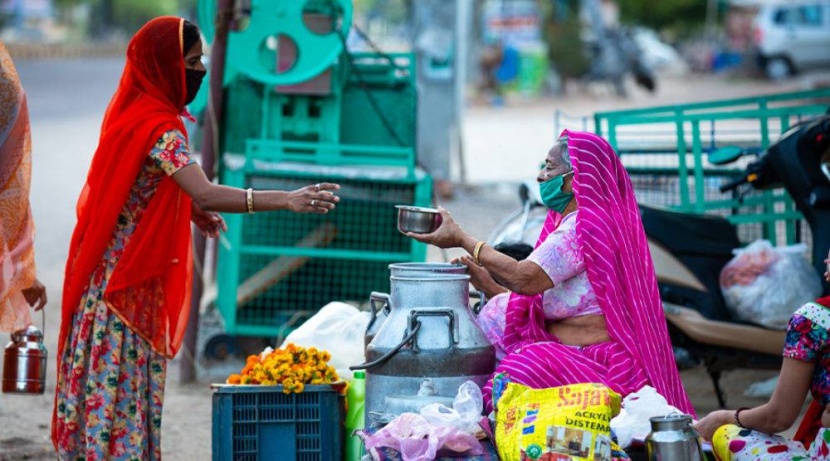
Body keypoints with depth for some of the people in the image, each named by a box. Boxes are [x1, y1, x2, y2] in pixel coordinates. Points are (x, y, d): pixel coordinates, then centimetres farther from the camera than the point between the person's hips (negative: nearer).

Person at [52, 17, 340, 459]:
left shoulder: (131, 111, 8)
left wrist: (191, 211, 5)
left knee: (114, 382, 13)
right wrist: (287, 200, -41)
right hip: (126, 282, -9)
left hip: (111, 270, 9)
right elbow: (205, 193, -34)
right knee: (123, 383, -4)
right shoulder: (159, 127, -21)